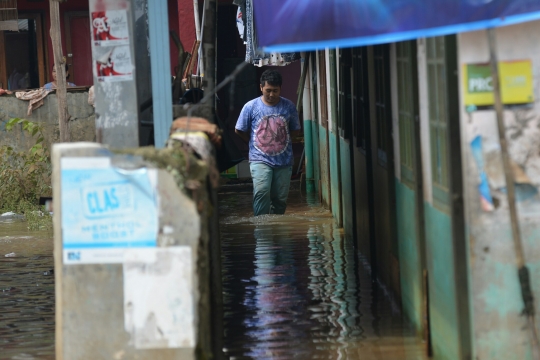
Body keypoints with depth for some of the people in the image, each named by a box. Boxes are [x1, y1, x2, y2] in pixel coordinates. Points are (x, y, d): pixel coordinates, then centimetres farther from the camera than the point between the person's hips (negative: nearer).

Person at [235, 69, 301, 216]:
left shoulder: (289, 107, 3)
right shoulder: (251, 107, -2)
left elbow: (295, 131, 15)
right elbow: (239, 131, 9)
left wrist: (279, 136, 7)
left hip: (284, 161, 3)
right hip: (260, 160, -2)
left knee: (280, 198, 6)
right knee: (261, 192, -22)